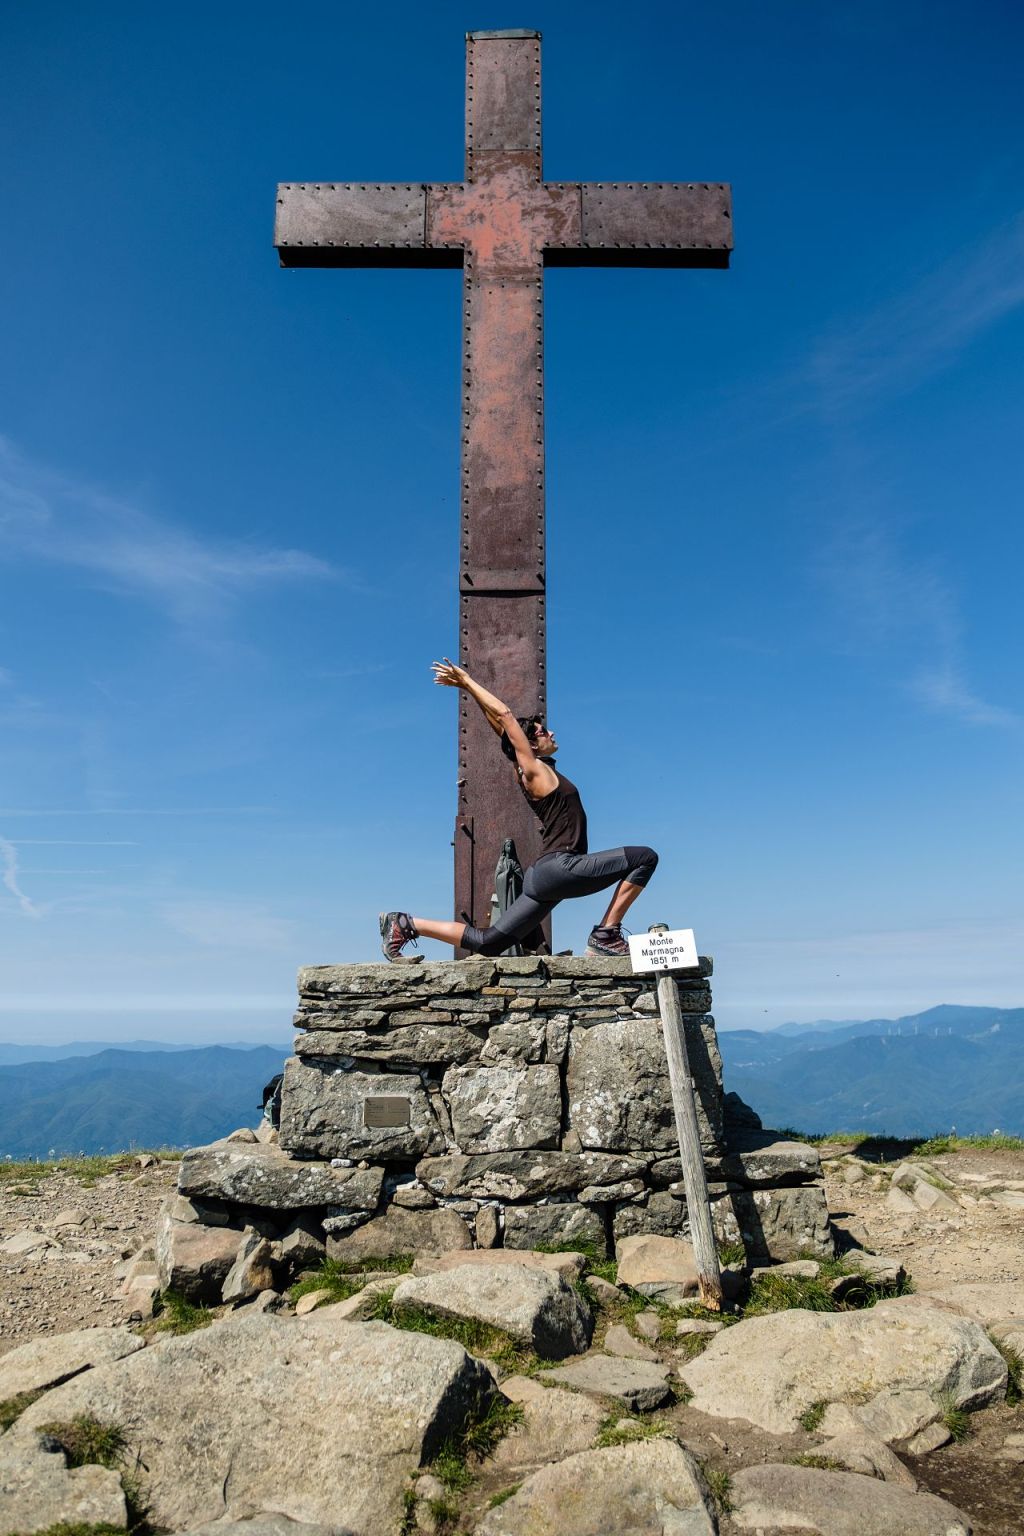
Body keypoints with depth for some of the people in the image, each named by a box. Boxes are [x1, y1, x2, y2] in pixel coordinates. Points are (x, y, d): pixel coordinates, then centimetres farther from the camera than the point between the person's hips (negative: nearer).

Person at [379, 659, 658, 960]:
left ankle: (405, 924, 5)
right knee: (646, 858, -9)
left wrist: (469, 688, 26)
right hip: (559, 867, -9)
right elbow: (505, 715, -6)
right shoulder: (535, 771, -6)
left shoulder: (527, 771, 17)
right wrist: (467, 681, -1)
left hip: (545, 876, 9)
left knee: (487, 942, 8)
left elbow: (499, 723, 22)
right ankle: (606, 936, -11)